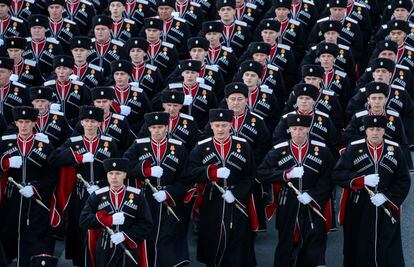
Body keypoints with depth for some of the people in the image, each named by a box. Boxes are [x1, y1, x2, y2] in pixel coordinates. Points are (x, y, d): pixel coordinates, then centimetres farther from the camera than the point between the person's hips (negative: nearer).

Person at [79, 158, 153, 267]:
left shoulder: (137, 196, -1)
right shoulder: (97, 196, 2)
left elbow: (147, 225, -2)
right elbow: (83, 220, -6)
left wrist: (125, 235, -15)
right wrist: (109, 220, -16)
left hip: (128, 251, -1)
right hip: (104, 252, 1)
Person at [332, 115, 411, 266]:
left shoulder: (395, 150, 4)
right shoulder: (354, 148, -1)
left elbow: (404, 180, 3)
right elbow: (337, 174, -6)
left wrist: (386, 196, -12)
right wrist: (363, 180, -18)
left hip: (387, 210, 1)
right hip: (358, 211, -1)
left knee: (389, 253, 1)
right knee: (358, 250, 4)